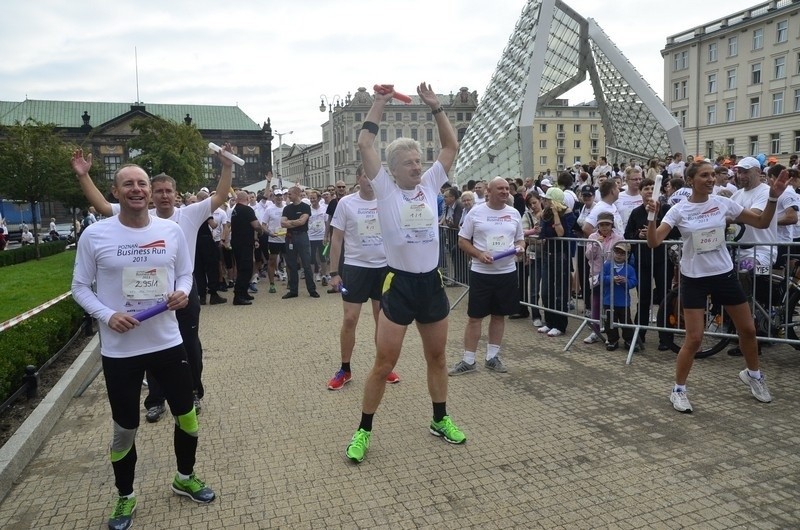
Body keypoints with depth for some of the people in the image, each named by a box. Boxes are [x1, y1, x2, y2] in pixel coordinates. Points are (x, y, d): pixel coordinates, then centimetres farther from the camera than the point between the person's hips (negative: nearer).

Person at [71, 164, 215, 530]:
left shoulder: (172, 231, -1)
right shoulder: (95, 235, -7)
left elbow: (185, 273, 10)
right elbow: (80, 287, -1)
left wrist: (182, 292, -12)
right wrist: (107, 315, -17)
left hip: (168, 342, 2)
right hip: (119, 350, -2)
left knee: (187, 416, 14)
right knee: (125, 429, 12)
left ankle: (185, 477, 40)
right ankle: (125, 497, 37)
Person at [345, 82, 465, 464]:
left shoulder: (430, 184, 7)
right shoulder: (385, 189, -3)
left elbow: (451, 146, 11)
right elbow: (364, 145, -9)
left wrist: (434, 106, 5)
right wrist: (380, 102, -4)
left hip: (432, 282, 5)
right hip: (399, 284, -4)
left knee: (437, 357, 16)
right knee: (384, 363, 0)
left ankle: (440, 420, 34)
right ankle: (364, 430, 15)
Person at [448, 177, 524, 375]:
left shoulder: (514, 213, 7)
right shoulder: (476, 212, -4)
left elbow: (520, 239, 15)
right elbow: (462, 241, -2)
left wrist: (520, 248, -8)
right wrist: (479, 255, -16)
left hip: (507, 272, 4)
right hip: (481, 273, -3)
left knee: (499, 315, 11)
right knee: (475, 317, 1)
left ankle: (492, 357, 24)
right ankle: (468, 360, 10)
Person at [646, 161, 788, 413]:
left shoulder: (723, 203, -3)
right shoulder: (679, 210, -11)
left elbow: (762, 222, 4)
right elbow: (653, 242, -20)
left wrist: (773, 197, -11)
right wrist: (651, 217, -35)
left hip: (725, 274, 4)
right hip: (694, 278, -4)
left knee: (748, 329, 14)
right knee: (694, 339, -6)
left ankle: (752, 374, 42)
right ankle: (678, 390, 12)